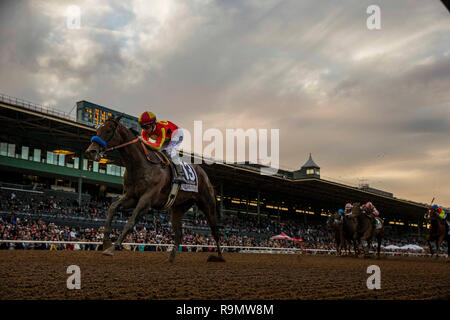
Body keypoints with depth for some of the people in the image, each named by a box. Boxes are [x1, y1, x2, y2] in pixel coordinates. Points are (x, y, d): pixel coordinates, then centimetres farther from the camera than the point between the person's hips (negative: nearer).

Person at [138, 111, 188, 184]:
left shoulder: (161, 128, -41)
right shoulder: (145, 131, -21)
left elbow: (158, 146, -49)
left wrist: (145, 142, -62)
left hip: (176, 133, -8)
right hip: (166, 139, 8)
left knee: (170, 151, -31)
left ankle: (180, 175, -29)